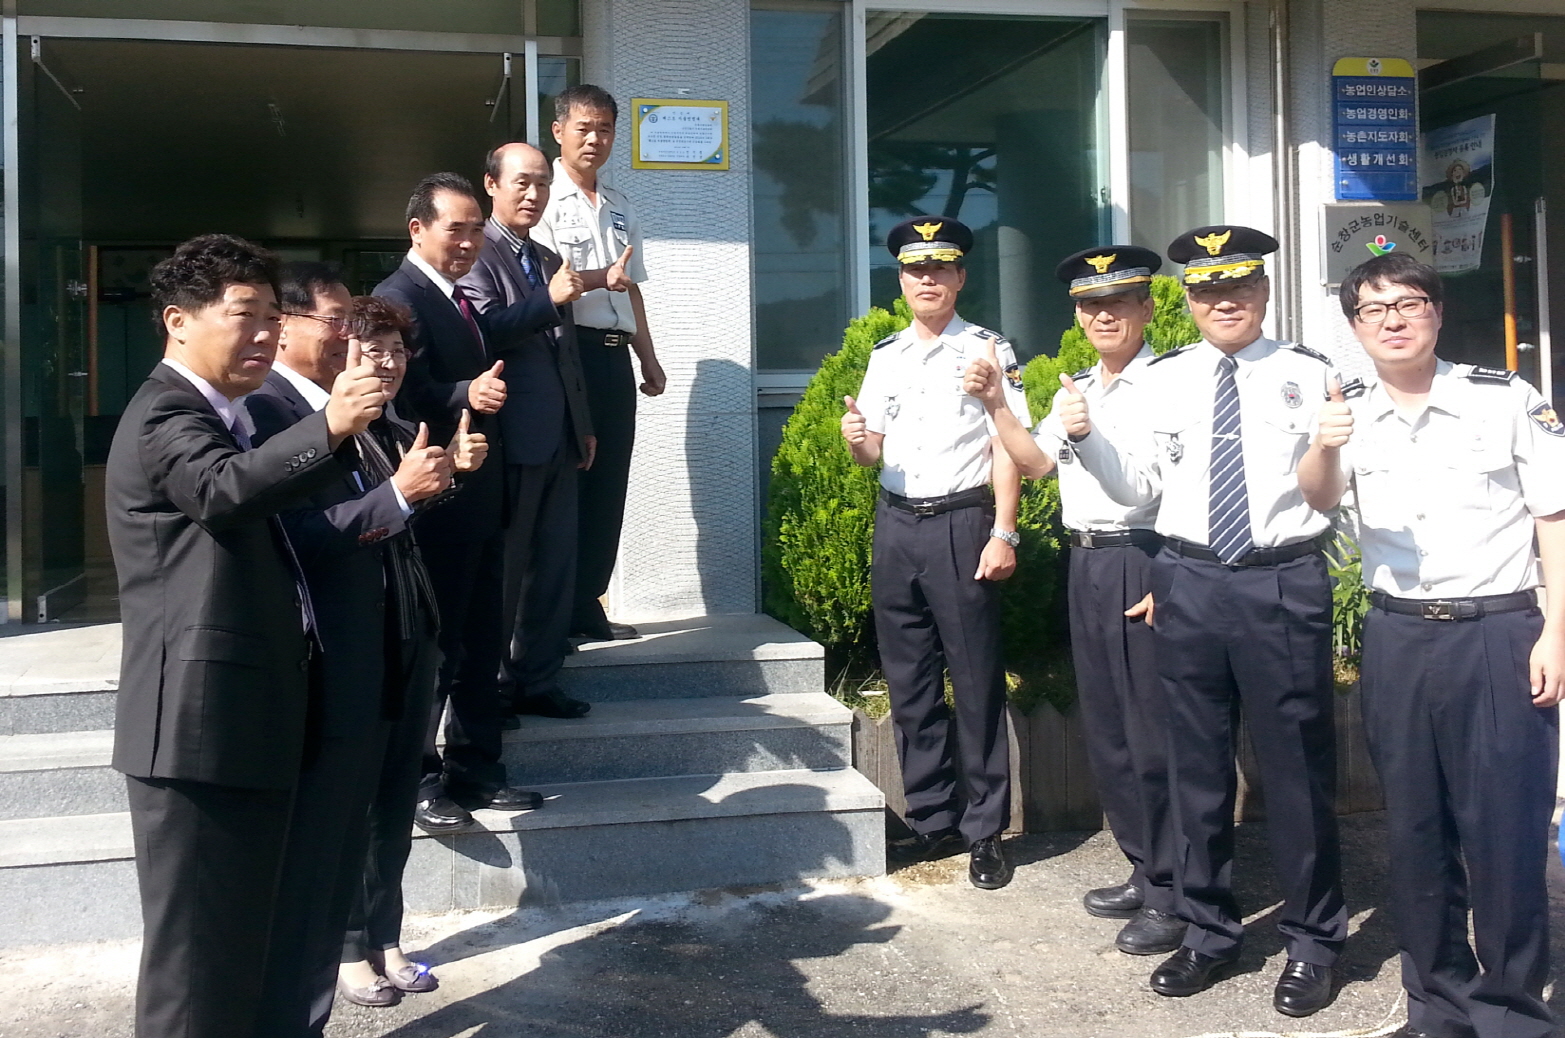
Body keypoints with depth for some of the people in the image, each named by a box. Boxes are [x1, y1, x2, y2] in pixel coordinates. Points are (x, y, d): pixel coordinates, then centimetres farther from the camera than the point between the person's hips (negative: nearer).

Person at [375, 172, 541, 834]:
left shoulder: (463, 302, 17)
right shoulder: (398, 299, -12)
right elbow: (410, 401, -23)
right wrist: (468, 396, -40)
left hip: (480, 502, 9)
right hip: (435, 505, -9)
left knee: (481, 646, 14)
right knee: (432, 647, -2)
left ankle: (475, 772, 24)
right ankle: (414, 781, 10)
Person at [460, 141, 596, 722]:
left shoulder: (548, 261, 20)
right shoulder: (476, 255, -6)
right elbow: (485, 332, -20)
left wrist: (583, 424, 23)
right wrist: (550, 300, -24)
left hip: (559, 439, 8)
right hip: (512, 439, -8)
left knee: (556, 565, 10)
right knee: (501, 567, 1)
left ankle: (537, 682, 20)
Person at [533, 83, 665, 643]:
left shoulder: (620, 208, 20)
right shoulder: (545, 200, -2)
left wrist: (649, 359, 20)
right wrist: (600, 279, -27)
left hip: (615, 355, 7)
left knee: (608, 485, 7)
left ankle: (587, 603, 16)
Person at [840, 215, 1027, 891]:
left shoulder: (987, 350, -2)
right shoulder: (884, 357, 14)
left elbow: (1007, 449, -7)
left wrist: (1003, 533, -15)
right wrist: (856, 439, -6)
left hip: (961, 524, -5)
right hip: (895, 524, 6)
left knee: (976, 682, 0)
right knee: (910, 683, 10)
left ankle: (984, 832, 10)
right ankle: (933, 819, 22)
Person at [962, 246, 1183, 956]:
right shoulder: (1073, 390, 17)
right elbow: (1036, 462, 15)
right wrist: (996, 404, 3)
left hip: (1143, 560, -8)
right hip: (1085, 562, 9)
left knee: (1153, 734, -4)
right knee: (1105, 732, 15)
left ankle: (1173, 897, 9)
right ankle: (1145, 873, 29)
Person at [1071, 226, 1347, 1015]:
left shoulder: (1309, 373, 0)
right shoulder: (1165, 378, 7)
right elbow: (1140, 485, 8)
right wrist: (1085, 436, -6)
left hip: (1285, 584, -3)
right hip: (1188, 584, 3)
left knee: (1297, 768, 5)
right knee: (1196, 765, 13)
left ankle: (1311, 942, 23)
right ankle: (1208, 930, 30)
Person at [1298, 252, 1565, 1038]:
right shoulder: (1348, 412, 4)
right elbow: (1318, 499, -13)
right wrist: (1324, 448, -35)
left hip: (1501, 631, -3)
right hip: (1397, 638, 3)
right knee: (1414, 826, 10)